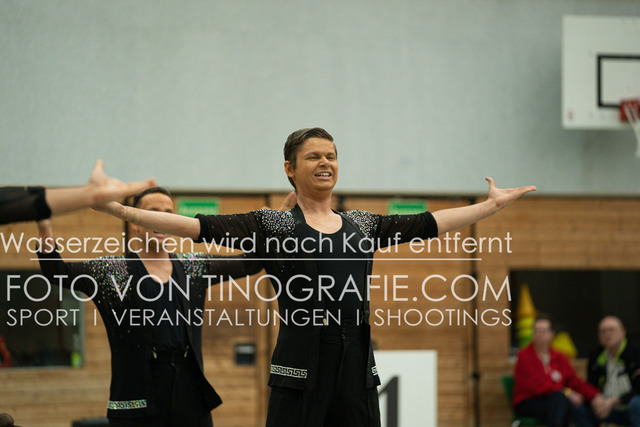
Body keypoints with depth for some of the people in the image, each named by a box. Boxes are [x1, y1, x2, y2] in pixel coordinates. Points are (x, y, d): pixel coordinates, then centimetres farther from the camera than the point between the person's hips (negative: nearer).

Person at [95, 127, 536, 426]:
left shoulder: (363, 225, 16)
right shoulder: (272, 225, 3)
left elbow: (427, 224, 18)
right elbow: (203, 226, -5)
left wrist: (493, 205, 18)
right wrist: (124, 211, -13)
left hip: (356, 362, 4)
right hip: (300, 365, -4)